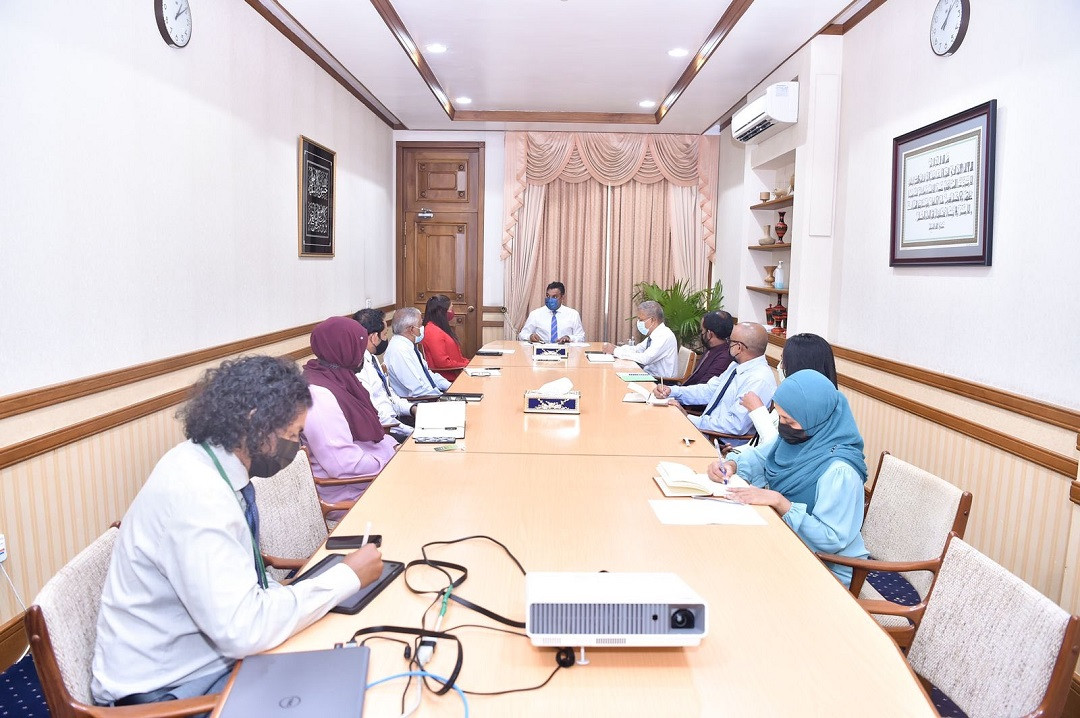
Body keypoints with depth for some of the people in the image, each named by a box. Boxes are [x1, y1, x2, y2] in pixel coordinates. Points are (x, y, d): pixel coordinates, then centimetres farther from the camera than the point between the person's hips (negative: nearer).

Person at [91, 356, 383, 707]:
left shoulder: (208, 463, -1)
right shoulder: (197, 493, -28)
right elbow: (243, 629, -30)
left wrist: (292, 593, -6)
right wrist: (348, 576, -21)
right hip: (166, 690, -7)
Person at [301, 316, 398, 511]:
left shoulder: (337, 379, 6)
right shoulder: (319, 395, -25)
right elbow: (344, 465, -28)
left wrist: (393, 445, 4)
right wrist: (392, 462, -17)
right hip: (347, 494, -9)